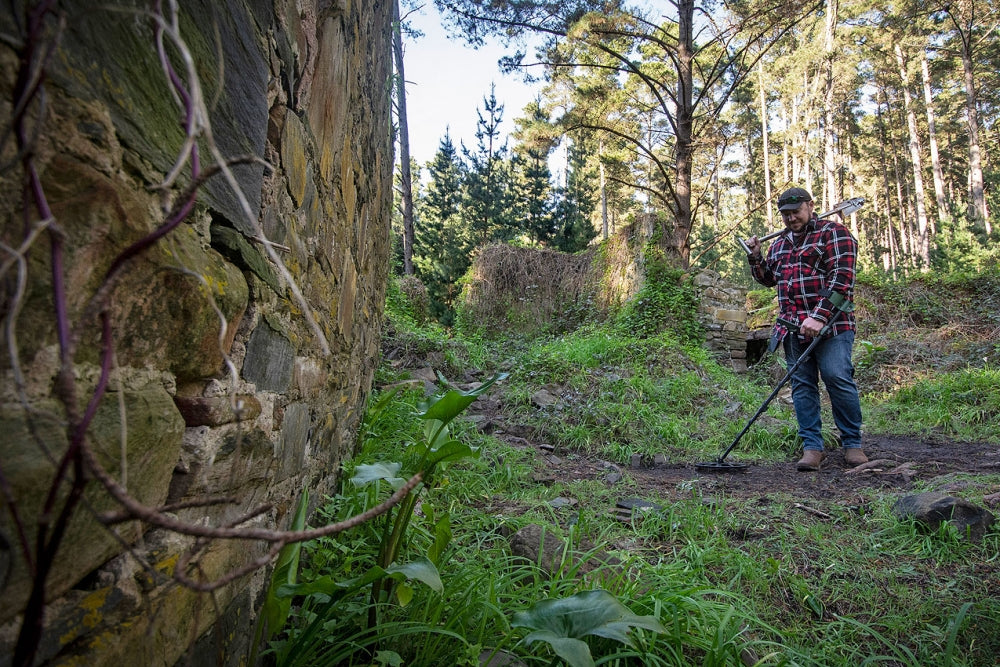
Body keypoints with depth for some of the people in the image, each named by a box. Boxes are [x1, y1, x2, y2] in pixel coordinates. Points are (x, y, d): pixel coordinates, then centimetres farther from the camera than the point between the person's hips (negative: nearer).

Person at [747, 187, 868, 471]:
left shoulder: (834, 233, -1)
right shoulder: (780, 243, 20)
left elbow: (841, 279, -13)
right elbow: (768, 278, 29)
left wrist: (819, 316, -22)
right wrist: (755, 257, 10)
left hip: (830, 324, -5)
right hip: (793, 328, 6)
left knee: (838, 379, -8)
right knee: (802, 385, 3)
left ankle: (852, 444, 9)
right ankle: (812, 447, 8)